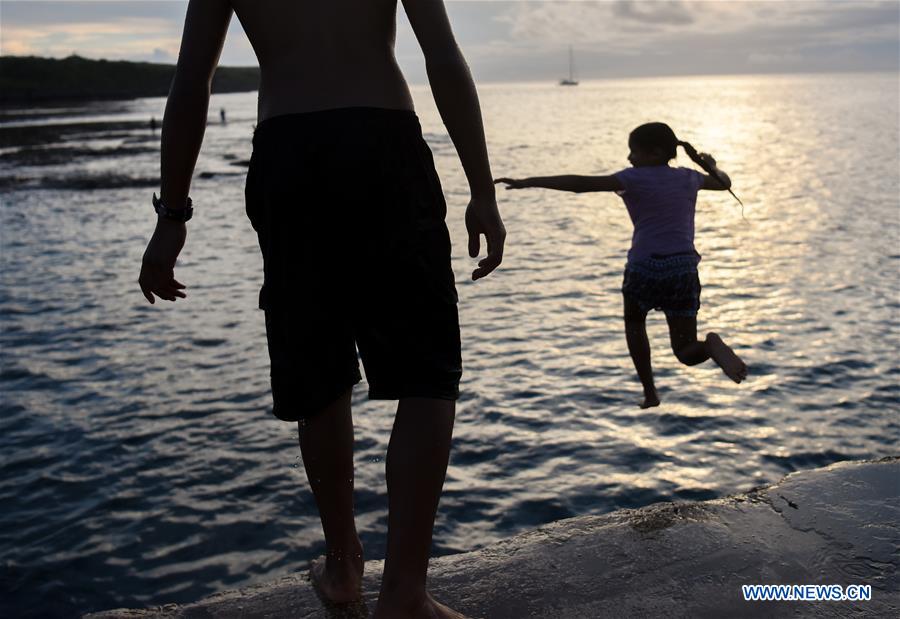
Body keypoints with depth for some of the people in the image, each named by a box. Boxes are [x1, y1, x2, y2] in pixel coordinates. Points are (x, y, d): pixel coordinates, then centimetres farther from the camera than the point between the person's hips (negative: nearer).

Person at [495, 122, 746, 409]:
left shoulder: (636, 178, -4)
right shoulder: (689, 178, 12)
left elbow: (581, 184, -13)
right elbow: (724, 183, 33)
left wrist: (528, 182, -12)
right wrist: (710, 166, 55)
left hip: (645, 266, -4)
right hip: (684, 269, 4)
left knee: (634, 325, 26)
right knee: (686, 351, 11)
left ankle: (650, 392, 20)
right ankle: (710, 345, -24)